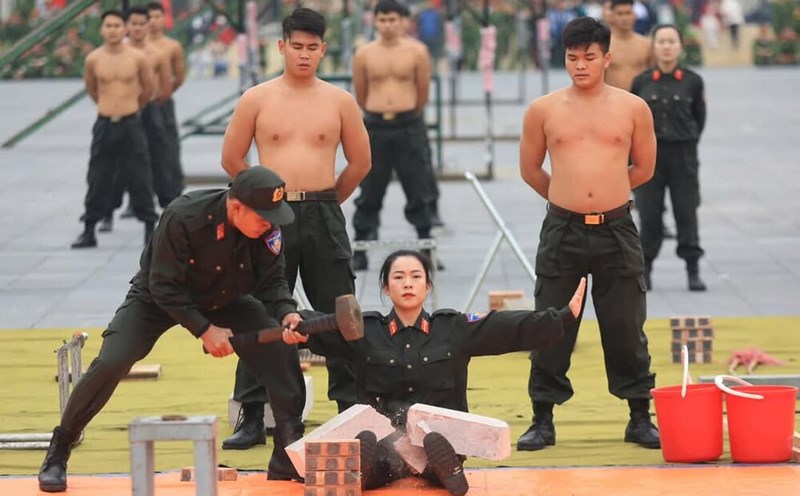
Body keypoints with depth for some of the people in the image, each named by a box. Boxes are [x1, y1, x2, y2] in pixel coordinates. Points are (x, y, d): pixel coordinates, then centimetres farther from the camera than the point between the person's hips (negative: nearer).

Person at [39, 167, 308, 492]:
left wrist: (286, 313, -33)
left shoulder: (267, 228, -22)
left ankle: (290, 456, -2)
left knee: (281, 350, -15)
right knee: (110, 364, -22)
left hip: (223, 301, 4)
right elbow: (165, 287, -27)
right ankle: (57, 454, -3)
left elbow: (272, 282, -12)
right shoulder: (182, 218, -34)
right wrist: (203, 329, -30)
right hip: (157, 299, -4)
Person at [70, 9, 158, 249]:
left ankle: (150, 228, 9)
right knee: (98, 180, 4)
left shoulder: (137, 58, -5)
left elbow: (148, 88, 10)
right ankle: (89, 231, 11)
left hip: (131, 125, -1)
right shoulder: (93, 59, -2)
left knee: (140, 180, 1)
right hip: (104, 125, 1)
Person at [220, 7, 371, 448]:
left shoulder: (339, 101, 4)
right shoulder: (256, 99, 2)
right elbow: (232, 158, 8)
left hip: (324, 217, 0)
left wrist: (325, 199, 12)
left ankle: (352, 409, 10)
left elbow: (360, 162, 11)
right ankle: (252, 419, 6)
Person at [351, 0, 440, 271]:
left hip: (409, 126, -1)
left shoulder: (416, 51, -1)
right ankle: (359, 252, 11)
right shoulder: (364, 54, 2)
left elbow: (423, 93, 8)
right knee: (369, 193, 5)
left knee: (419, 192, 4)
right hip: (375, 128, 1)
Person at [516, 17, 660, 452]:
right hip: (562, 232, 0)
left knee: (626, 329, 4)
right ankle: (542, 420, 12)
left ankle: (640, 418, 14)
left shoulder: (632, 109, 2)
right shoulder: (543, 110, 2)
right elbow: (530, 169, 13)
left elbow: (644, 169, 12)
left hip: (616, 231, 0)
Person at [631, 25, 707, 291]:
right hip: (650, 153, 0)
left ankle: (693, 271, 10)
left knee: (686, 212, 3)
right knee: (649, 214, 4)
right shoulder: (642, 82, -2)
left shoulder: (692, 81, -3)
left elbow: (699, 117, 9)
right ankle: (645, 269, 16)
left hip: (683, 154, 0)